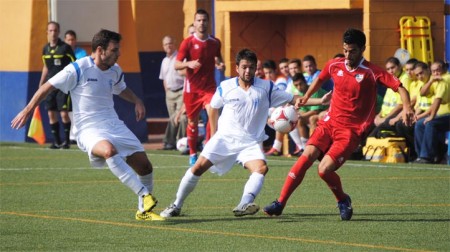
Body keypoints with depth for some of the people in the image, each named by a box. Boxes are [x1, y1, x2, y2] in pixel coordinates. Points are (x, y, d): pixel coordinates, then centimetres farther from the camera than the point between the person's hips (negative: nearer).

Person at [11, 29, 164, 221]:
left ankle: (144, 210, 20)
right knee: (109, 150, -39)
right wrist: (28, 110, -4)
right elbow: (48, 87, -4)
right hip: (88, 129, -7)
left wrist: (136, 101, 13)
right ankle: (144, 195, -40)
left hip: (113, 125, 7)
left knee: (144, 166, -2)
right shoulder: (78, 69, -12)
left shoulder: (115, 71, 8)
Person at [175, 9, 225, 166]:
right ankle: (193, 154, 25)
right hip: (192, 88, -1)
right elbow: (177, 64, -6)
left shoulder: (215, 43, 4)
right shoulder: (188, 42, -5)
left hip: (209, 86, 1)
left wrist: (220, 64, -2)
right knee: (192, 121, 8)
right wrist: (189, 64, -27)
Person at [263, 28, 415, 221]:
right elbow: (320, 79, 27)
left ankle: (343, 201, 11)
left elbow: (399, 87, -13)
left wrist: (406, 107, -30)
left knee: (324, 169, -19)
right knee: (307, 156, -17)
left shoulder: (372, 73, -10)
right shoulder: (334, 65, 4)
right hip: (329, 123, 4)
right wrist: (305, 98, 23)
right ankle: (280, 203, -14)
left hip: (351, 131, -4)